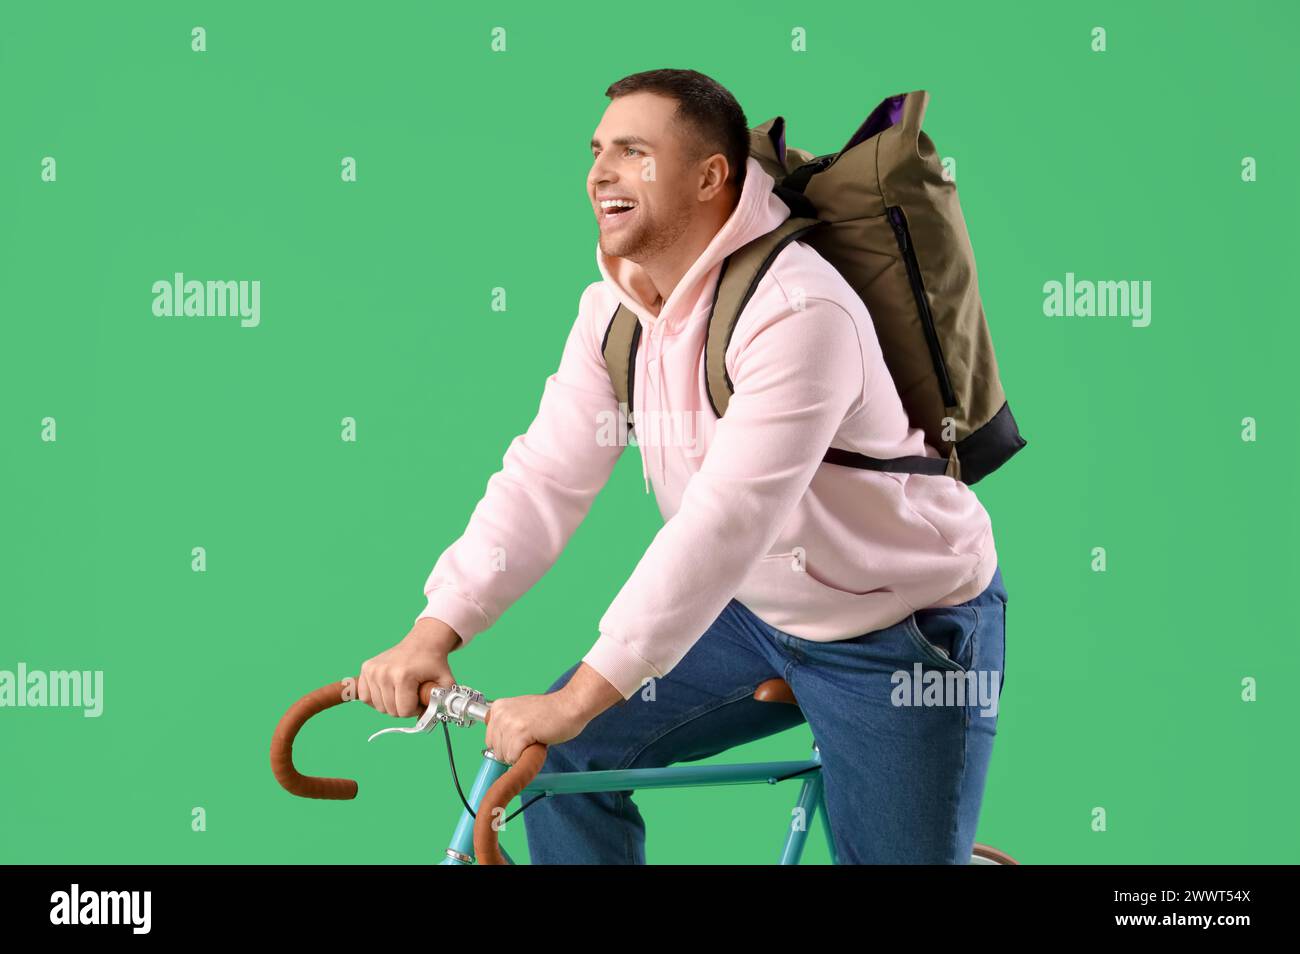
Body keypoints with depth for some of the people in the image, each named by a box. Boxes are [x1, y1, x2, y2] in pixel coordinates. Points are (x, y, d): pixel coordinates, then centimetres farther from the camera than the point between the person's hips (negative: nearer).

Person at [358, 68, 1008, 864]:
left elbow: (722, 525, -37)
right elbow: (545, 479, -6)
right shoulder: (615, 308, -4)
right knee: (565, 757, 1)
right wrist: (433, 634, -19)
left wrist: (576, 700, -40)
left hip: (907, 633, -7)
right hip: (760, 611, 7)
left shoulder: (795, 311, -31)